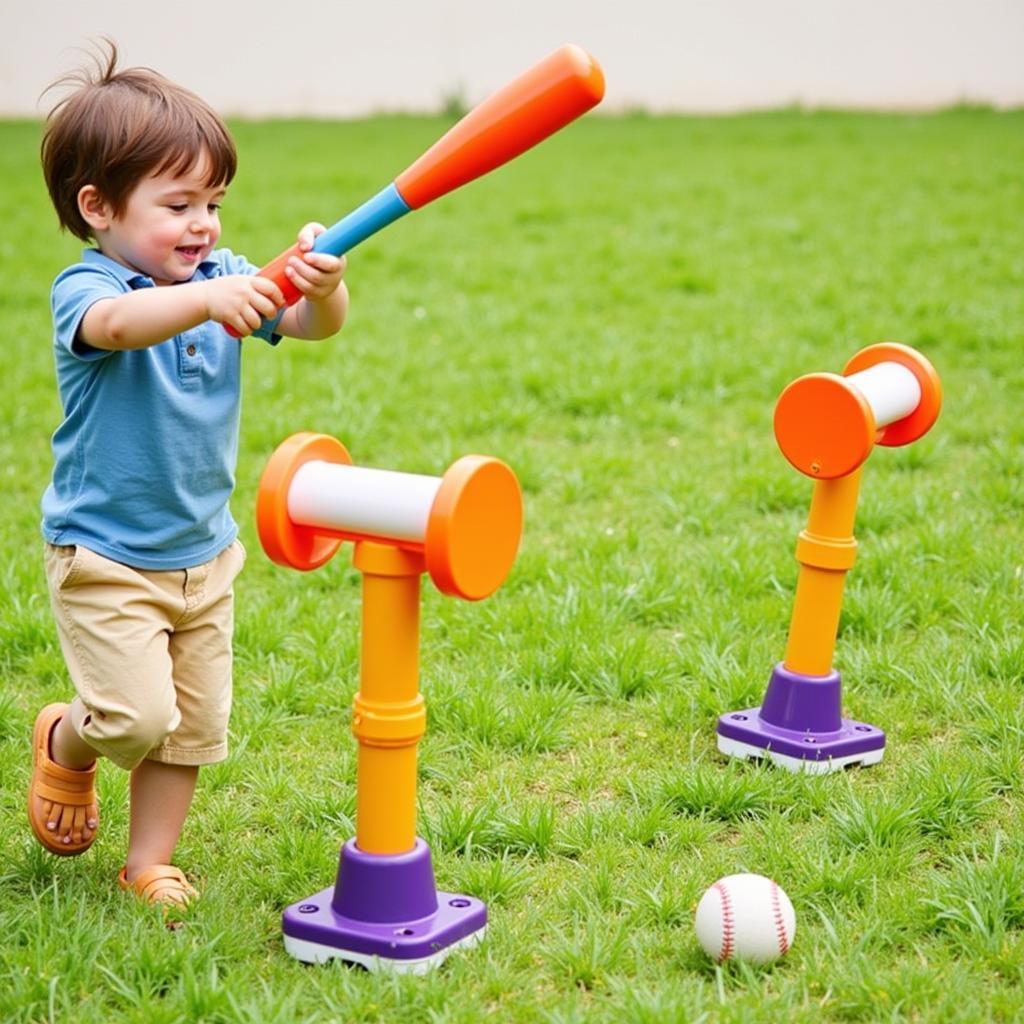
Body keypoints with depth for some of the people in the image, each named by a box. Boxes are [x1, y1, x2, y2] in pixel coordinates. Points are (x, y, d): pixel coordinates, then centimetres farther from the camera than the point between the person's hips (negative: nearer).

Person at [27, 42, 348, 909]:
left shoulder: (226, 279, -1)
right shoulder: (85, 288, -18)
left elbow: (315, 325, -13)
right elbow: (116, 324, -42)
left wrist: (323, 285, -36)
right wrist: (208, 299, -60)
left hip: (204, 552, 6)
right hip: (104, 555, -6)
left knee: (195, 724, 10)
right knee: (137, 715, -13)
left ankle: (149, 865, 28)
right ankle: (63, 742, 21)